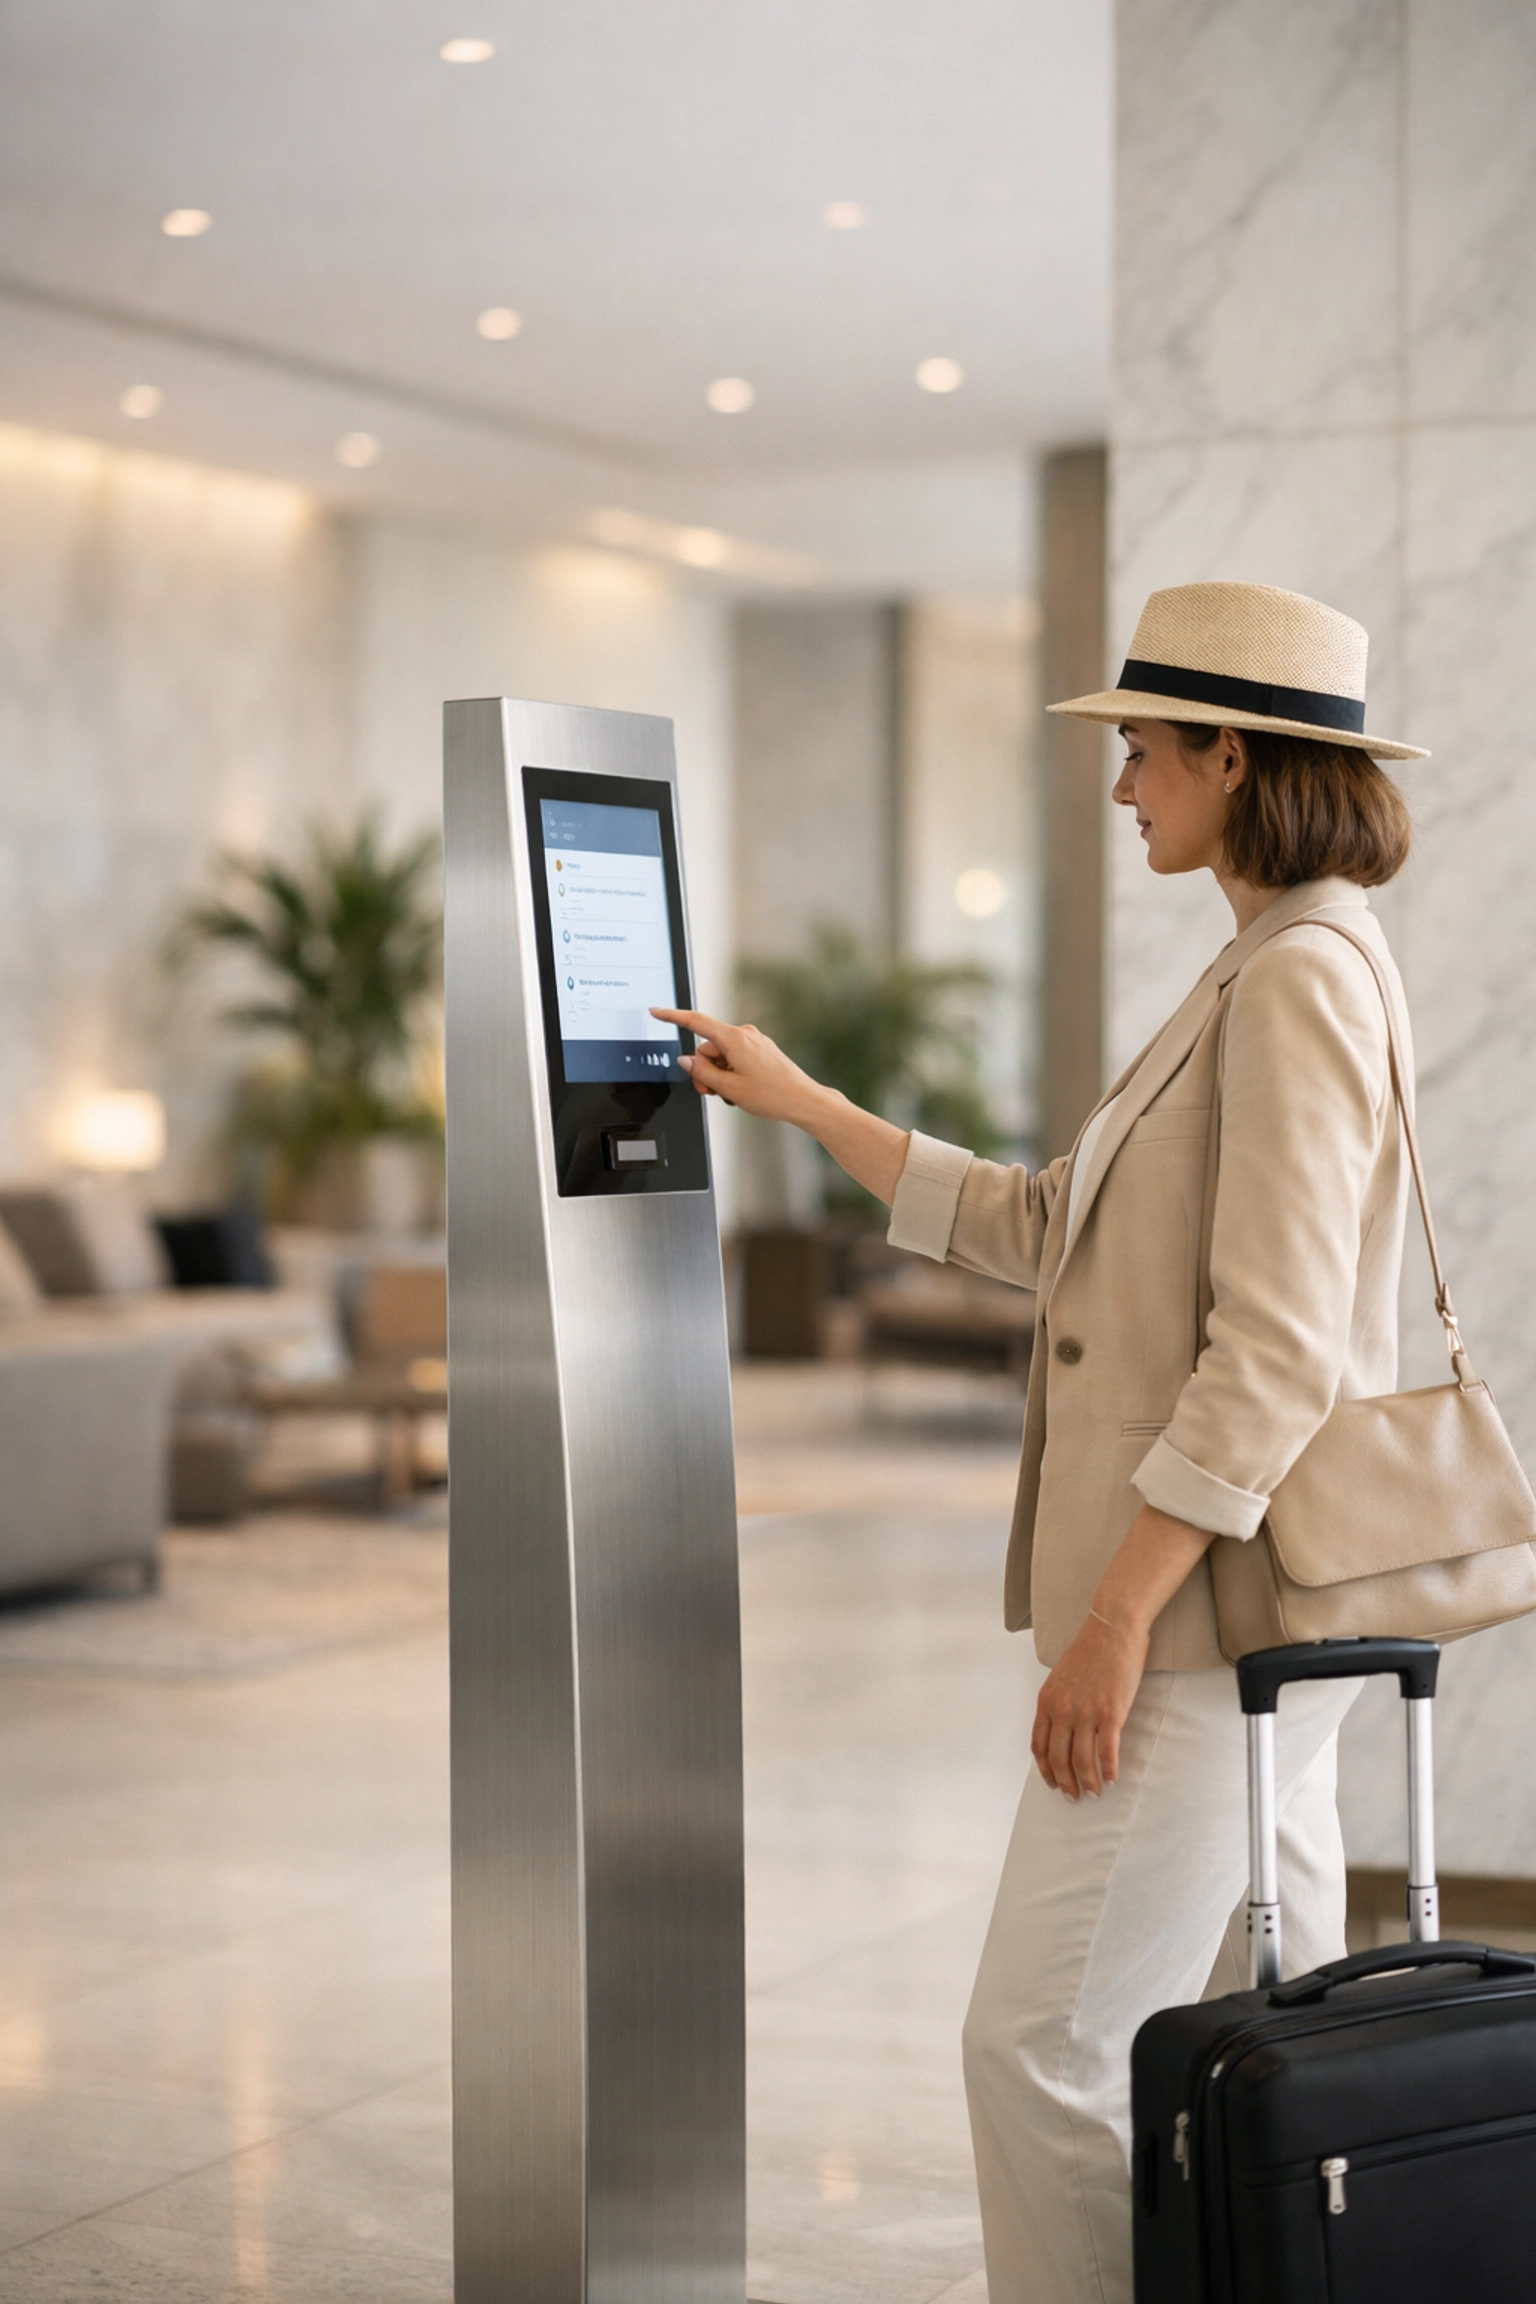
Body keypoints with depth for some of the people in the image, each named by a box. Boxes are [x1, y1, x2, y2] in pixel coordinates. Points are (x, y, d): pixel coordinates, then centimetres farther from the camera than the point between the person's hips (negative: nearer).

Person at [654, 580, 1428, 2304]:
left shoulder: (1301, 976, -15)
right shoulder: (1273, 969, 16)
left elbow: (1274, 1351, -22)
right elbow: (1043, 1228, 21)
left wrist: (1114, 1620, -21)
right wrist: (792, 1101, 24)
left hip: (1209, 1601, -10)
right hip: (1243, 1603, 10)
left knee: (1046, 2048, -5)